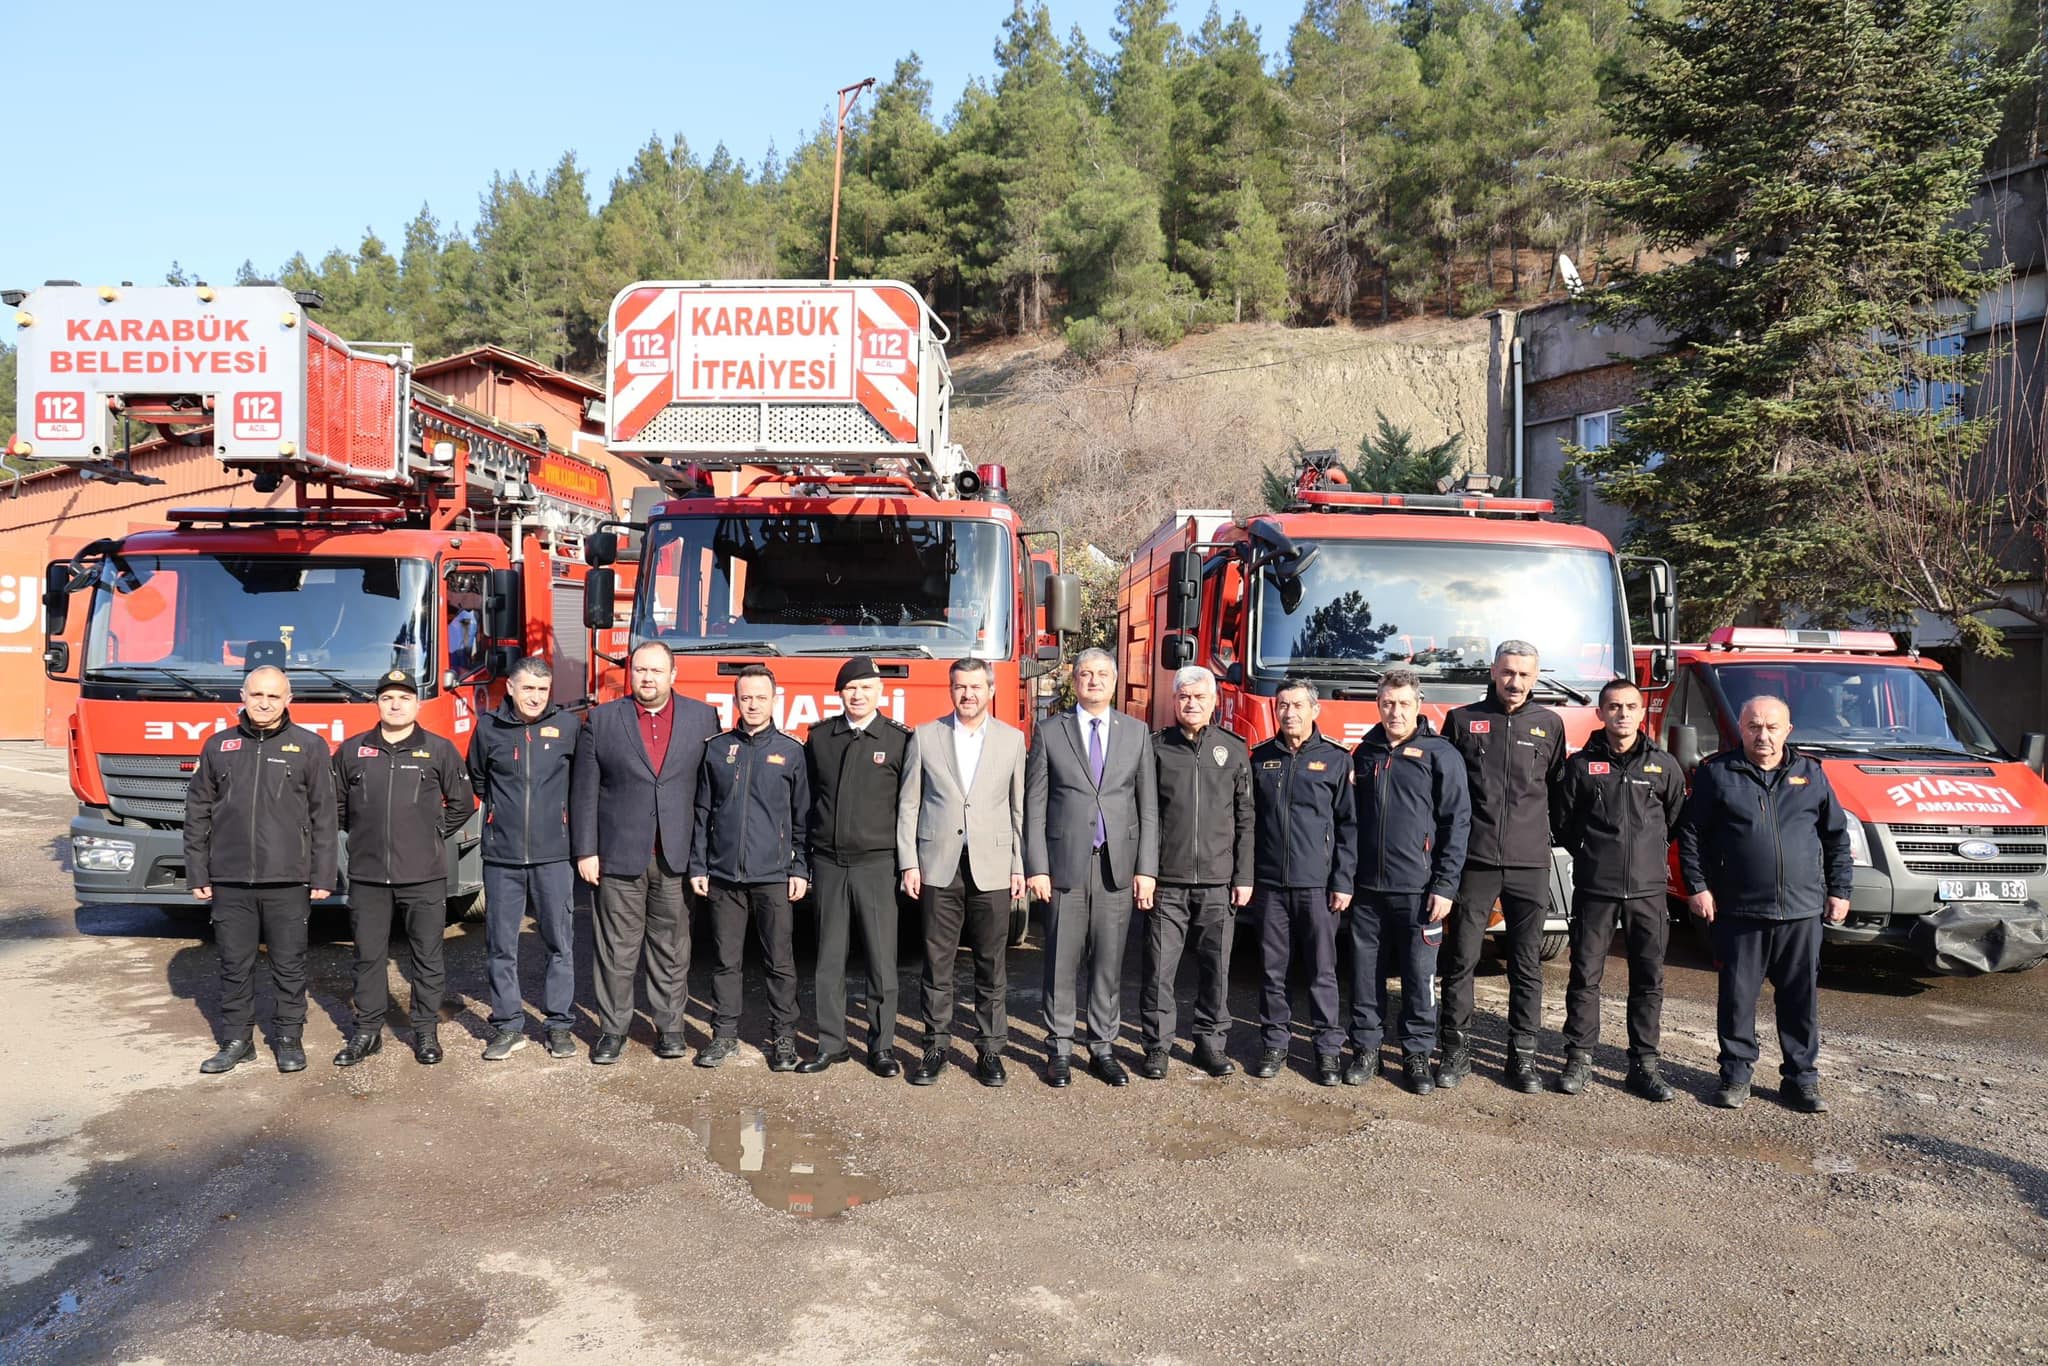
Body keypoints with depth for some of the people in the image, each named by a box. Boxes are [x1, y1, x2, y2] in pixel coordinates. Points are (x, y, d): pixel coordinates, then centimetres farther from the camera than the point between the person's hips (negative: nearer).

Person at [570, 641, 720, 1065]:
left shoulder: (702, 718, 4)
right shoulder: (602, 720, 3)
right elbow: (583, 791, 3)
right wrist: (585, 851, -3)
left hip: (678, 858, 0)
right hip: (619, 857, 0)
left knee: (672, 950, 9)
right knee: (616, 950, 6)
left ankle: (669, 1027, 20)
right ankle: (612, 1030, 18)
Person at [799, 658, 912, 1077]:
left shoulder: (900, 740, -1)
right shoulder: (819, 737, 7)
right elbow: (805, 798, 12)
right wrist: (802, 859, 8)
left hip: (877, 865, -2)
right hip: (828, 864, 3)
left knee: (881, 960, 2)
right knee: (829, 959, 8)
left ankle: (882, 1046, 12)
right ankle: (831, 1043, 17)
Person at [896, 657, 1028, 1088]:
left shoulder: (1012, 739, 7)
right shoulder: (924, 737, 5)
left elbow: (1019, 808, 7)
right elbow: (908, 805, 5)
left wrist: (1020, 867, 3)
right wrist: (909, 864, -2)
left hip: (992, 869, 0)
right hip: (939, 867, 0)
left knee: (991, 967, 5)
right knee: (937, 964, 5)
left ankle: (991, 1051, 15)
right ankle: (936, 1047, 16)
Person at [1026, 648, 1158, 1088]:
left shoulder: (1136, 732, 8)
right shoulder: (1051, 731, 4)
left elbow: (1148, 807, 6)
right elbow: (1035, 805, 2)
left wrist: (1147, 869, -1)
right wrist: (1036, 867, -5)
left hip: (1118, 865, 1)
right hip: (1065, 864, -1)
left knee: (1110, 963, 6)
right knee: (1062, 962, 3)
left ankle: (1102, 1049, 18)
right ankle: (1059, 1050, 15)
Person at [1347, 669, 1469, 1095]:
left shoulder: (1440, 754, -2)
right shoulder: (1365, 752, 12)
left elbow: (1457, 823, -6)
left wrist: (1445, 886, -11)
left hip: (1418, 890, -4)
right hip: (1367, 888, 4)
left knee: (1419, 976, 3)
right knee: (1366, 973, 8)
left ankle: (1417, 1054, 16)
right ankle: (1365, 1049, 20)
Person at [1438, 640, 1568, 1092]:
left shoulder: (1549, 725, 9)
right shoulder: (1462, 720, 5)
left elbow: (1558, 790, 17)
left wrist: (1555, 835, 8)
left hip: (1530, 864, 1)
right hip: (1474, 862, -1)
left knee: (1527, 966, 6)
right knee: (1461, 960, 2)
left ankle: (1523, 1056, 15)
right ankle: (1456, 1051, 13)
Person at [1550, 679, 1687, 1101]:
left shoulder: (1664, 766, 5)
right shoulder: (1580, 765, 1)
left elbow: (1676, 820, 18)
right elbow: (1562, 821, 9)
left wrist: (1652, 853, 15)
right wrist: (1591, 854, 9)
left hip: (1648, 889, 1)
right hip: (1593, 889, -1)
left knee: (1649, 980, 5)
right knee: (1585, 976, 2)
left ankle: (1644, 1063, 15)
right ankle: (1579, 1059, 12)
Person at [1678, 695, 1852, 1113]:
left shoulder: (1811, 774, 10)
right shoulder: (1717, 773, 1)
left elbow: (1837, 836, 15)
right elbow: (1691, 834, 2)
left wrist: (1839, 890, 11)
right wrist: (1697, 886, -4)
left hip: (1802, 911, 2)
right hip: (1739, 911, -2)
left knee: (1802, 999, 8)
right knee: (1737, 997, 4)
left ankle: (1801, 1078, 20)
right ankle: (1736, 1074, 16)